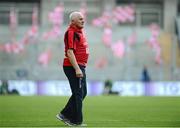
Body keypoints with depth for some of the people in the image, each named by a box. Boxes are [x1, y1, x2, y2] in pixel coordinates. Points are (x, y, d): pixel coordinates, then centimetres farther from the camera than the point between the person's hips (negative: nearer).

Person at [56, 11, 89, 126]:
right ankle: (76, 121, 1)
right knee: (78, 94, -6)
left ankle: (65, 115, 21)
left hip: (80, 67, 10)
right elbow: (70, 52, -22)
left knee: (83, 93, 15)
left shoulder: (79, 31, 17)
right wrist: (77, 69, -26)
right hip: (73, 67, -10)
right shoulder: (71, 32, -15)